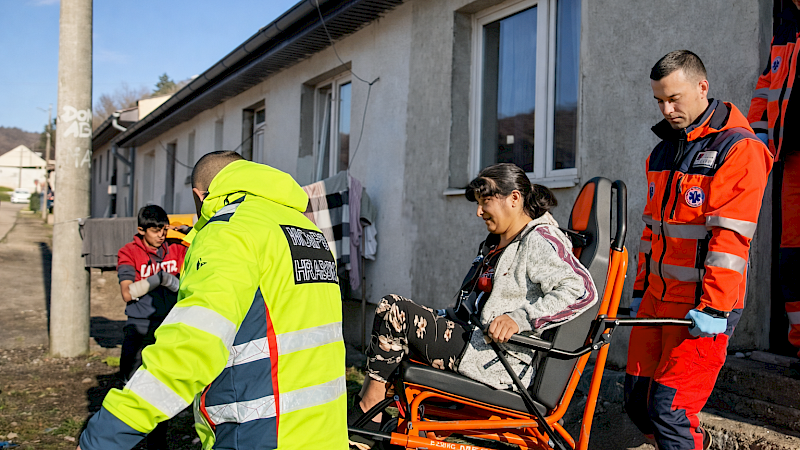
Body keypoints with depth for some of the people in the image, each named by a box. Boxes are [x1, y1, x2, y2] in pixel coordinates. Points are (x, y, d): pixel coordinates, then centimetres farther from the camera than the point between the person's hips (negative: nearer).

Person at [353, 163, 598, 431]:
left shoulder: (540, 241, -11)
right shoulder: (496, 243, 18)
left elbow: (582, 291, -25)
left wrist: (519, 318, -31)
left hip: (496, 362, -11)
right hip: (474, 339, 11)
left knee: (394, 310, -16)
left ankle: (368, 411, -6)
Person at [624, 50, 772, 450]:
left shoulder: (738, 149, -9)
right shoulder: (663, 151, 14)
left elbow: (730, 237, -17)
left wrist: (713, 307, -21)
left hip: (703, 305, -7)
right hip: (657, 298, 7)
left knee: (668, 409, -7)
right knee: (636, 399, 10)